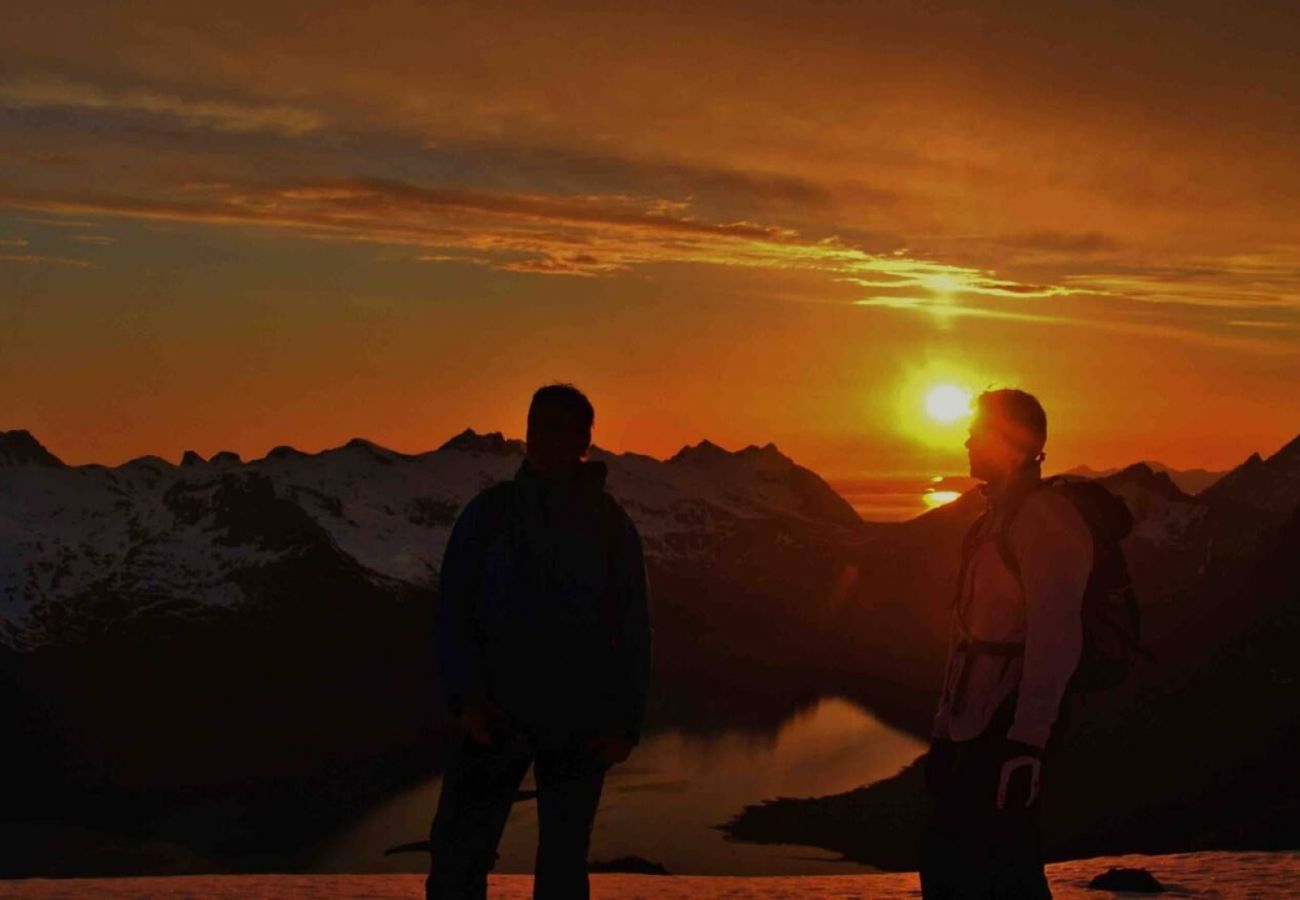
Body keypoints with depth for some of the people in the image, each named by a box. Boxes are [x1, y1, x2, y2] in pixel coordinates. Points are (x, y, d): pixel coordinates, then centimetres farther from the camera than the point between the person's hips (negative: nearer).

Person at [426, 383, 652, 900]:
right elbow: (451, 614, 2)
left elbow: (634, 634, 6)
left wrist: (626, 725, -3)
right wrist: (467, 697, -11)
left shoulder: (610, 525, 6)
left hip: (581, 726, 0)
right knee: (456, 854, -11)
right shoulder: (490, 513, 5)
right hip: (499, 716, 0)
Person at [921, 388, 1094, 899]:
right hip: (973, 732, 10)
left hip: (1007, 735, -10)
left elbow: (1054, 638, -21)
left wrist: (1027, 741, -26)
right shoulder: (995, 520, 19)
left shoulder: (1046, 519, -12)